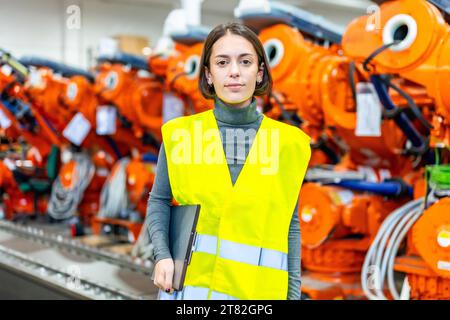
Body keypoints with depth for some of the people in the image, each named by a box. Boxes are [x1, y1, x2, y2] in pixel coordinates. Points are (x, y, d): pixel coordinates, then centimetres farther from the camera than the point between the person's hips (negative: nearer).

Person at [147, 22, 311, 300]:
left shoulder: (287, 142, -1)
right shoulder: (180, 134, -3)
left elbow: (289, 223, 4)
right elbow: (159, 201, 7)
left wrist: (293, 292, 3)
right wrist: (163, 255, -7)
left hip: (258, 289, 0)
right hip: (189, 285, 0)